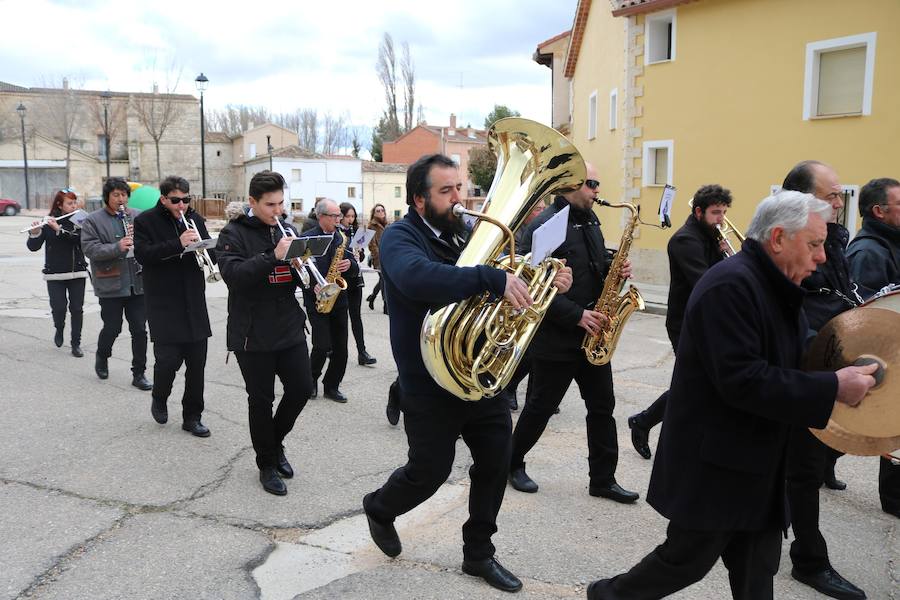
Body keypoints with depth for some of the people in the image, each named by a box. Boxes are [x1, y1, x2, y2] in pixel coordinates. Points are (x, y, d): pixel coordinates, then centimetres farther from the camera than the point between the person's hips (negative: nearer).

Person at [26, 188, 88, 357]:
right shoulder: (48, 222, 0)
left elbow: (80, 239, -17)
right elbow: (33, 247, -5)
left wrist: (59, 229, -25)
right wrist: (34, 234, -24)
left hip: (77, 272, 0)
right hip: (55, 274, 0)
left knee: (77, 309, 0)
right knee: (58, 308, -5)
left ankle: (76, 344, 12)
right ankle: (59, 330, 27)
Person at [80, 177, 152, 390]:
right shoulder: (92, 221, -1)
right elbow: (89, 248, -11)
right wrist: (117, 247, -25)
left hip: (138, 283, 3)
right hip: (111, 285, -3)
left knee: (140, 330, 3)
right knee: (112, 328, 5)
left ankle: (139, 374, 13)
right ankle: (102, 357, 37)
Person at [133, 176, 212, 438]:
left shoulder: (195, 219, 10)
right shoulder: (145, 221, -2)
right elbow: (143, 254, -14)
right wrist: (178, 244, -25)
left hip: (194, 303, 4)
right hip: (164, 304, -4)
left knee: (197, 362, 5)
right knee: (168, 359, -7)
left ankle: (192, 416, 18)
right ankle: (159, 399, 25)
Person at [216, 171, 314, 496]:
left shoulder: (288, 230, 10)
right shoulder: (233, 234, -6)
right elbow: (232, 274, -21)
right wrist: (273, 256, -29)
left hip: (290, 328, 5)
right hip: (252, 333, -5)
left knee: (302, 389, 6)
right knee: (261, 399, 5)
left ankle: (275, 442, 32)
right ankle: (267, 464, 23)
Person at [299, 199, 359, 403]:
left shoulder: (342, 237, 9)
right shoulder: (306, 238, -4)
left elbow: (355, 269, 10)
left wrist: (350, 265, -12)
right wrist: (312, 285, -20)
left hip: (339, 300, 5)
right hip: (317, 301, -4)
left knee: (340, 348, 5)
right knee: (322, 346, -10)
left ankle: (331, 386, 22)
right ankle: (311, 379, 18)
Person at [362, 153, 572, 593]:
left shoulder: (465, 234, 7)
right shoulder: (400, 238, -15)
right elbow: (420, 278, -38)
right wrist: (493, 279, -44)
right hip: (431, 386, -6)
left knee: (495, 464, 11)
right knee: (430, 471, 9)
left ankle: (479, 554, 32)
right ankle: (379, 508, 42)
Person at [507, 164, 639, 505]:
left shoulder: (590, 222, 11)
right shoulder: (544, 226, -16)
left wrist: (614, 269, -1)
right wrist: (577, 316, -23)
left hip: (592, 334, 8)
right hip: (556, 338, -8)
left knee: (602, 406, 10)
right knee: (541, 406, 6)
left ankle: (603, 479, 20)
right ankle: (512, 463, 27)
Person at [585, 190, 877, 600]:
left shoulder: (777, 288, 9)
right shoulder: (730, 285, -22)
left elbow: (788, 359, 16)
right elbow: (741, 381, -29)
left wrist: (845, 369, 0)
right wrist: (833, 388, -24)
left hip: (758, 465, 9)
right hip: (715, 466, -9)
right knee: (689, 560, 7)